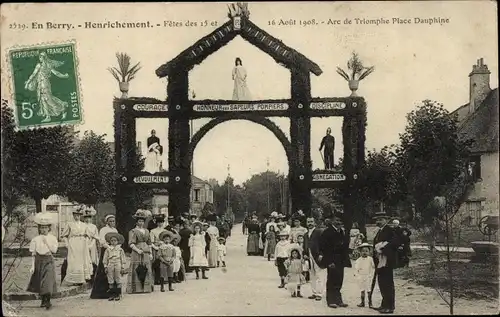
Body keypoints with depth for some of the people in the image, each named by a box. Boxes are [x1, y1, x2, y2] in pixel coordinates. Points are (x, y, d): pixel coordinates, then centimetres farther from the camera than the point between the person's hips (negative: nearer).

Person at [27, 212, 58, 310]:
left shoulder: (53, 238, 0)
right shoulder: (35, 239, 0)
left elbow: (54, 250, -10)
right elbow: (33, 254, 2)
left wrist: (46, 242, -15)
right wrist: (32, 266, -2)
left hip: (49, 261, -2)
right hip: (39, 261, 2)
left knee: (48, 281, -13)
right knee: (39, 282, 8)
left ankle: (48, 301, -10)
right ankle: (43, 300, 22)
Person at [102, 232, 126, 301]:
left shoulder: (120, 250, 6)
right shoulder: (107, 250, 7)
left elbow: (123, 259, 6)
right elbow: (105, 259, 8)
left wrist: (123, 268, 1)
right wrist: (105, 267, 2)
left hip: (118, 266, -1)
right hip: (110, 266, 1)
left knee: (118, 280, 1)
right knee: (110, 281, 3)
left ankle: (118, 294, 6)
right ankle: (112, 295, 9)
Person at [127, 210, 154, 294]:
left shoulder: (146, 231, 17)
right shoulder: (133, 231, 0)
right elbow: (131, 244, -8)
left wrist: (150, 253, 13)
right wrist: (137, 250, -20)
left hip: (146, 253, 5)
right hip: (136, 253, -5)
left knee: (147, 270, 2)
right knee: (137, 270, -6)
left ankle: (147, 287, 6)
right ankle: (137, 288, -5)